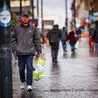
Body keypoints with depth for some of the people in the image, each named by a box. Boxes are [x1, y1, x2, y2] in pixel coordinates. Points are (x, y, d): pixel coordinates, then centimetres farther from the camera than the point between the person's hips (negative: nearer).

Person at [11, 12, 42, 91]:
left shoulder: (33, 29, 5)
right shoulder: (16, 28, 5)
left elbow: (37, 40, 8)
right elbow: (13, 39, 9)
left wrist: (39, 50, 4)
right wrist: (14, 49, 0)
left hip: (30, 52, -1)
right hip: (20, 52, 1)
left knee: (29, 68, -9)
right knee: (21, 69, 9)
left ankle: (29, 84, -4)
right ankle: (23, 82, 29)